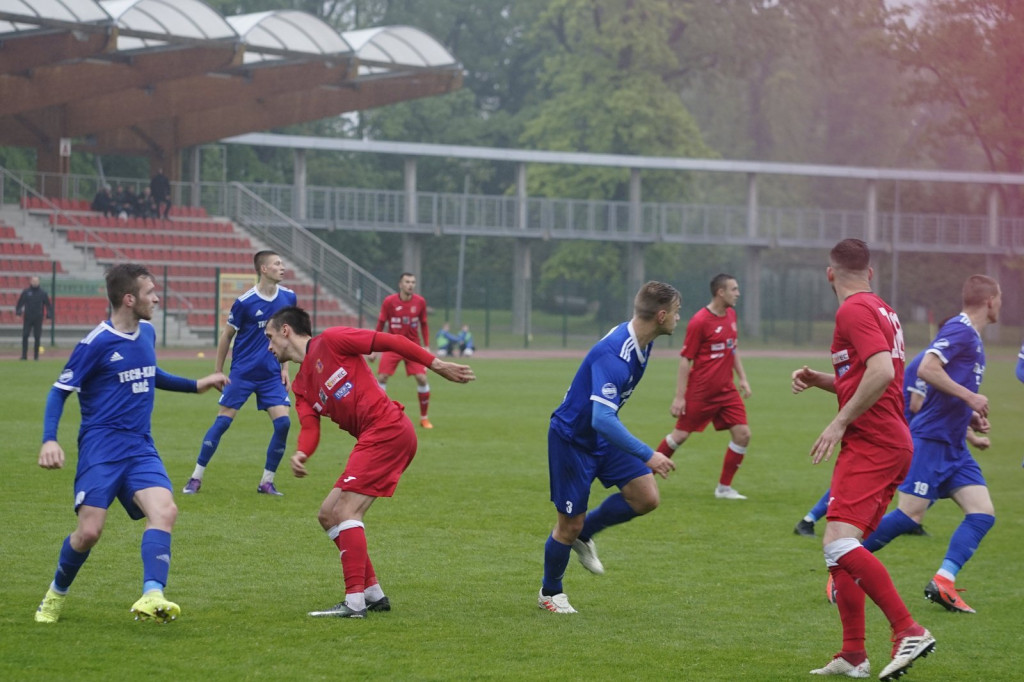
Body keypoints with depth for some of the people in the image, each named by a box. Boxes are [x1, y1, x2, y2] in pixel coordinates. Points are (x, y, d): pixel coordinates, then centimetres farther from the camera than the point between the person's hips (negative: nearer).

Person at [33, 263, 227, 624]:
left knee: (164, 510, -20)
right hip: (101, 446, -5)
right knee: (89, 530, -11)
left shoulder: (147, 333, 11)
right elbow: (60, 391, -4)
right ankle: (56, 594, 17)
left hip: (141, 446, 6)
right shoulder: (96, 343, -10)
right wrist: (49, 440, -16)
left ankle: (152, 597, -32)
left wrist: (196, 385, 30)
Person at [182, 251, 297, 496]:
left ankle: (267, 482, 3)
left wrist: (285, 368, 10)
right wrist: (218, 372, 2)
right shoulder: (245, 302, -11)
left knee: (283, 422, -9)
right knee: (222, 421, -6)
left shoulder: (288, 298, 1)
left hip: (271, 374, 4)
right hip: (242, 372, -4)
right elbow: (227, 336, 0)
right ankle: (196, 478, 4)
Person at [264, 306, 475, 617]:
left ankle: (354, 602, -19)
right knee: (328, 515, 10)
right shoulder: (301, 384, 21)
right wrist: (300, 454, -16)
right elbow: (309, 427, 7)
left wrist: (438, 365, -7)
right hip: (374, 439, 9)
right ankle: (373, 594, 13)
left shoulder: (329, 341, -2)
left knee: (345, 510, -16)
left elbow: (390, 342, -4)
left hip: (387, 427, -9)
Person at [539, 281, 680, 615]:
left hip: (603, 436, 8)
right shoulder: (614, 355, -34)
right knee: (570, 524, 2)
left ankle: (584, 534, 20)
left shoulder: (641, 342, -4)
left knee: (646, 497, -4)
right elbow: (602, 418, -41)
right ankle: (550, 592, 27)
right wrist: (647, 455, -40)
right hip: (571, 439, -8)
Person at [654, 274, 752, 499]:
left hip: (726, 390, 6)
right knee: (680, 436, 1)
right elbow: (685, 360, -14)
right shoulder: (699, 322, -17)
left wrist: (742, 378, 15)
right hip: (700, 393, -6)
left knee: (743, 434, -5)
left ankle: (724, 487, 6)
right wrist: (679, 397, -15)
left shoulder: (731, 315, 6)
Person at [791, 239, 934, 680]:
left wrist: (839, 424, -19)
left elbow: (881, 371, -23)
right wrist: (818, 379, 18)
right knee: (839, 548, 11)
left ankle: (909, 631, -25)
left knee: (839, 543, -21)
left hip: (871, 443, -10)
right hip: (891, 442, 10)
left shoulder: (854, 310, -9)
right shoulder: (881, 310, 21)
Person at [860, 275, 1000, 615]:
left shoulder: (973, 338, 17)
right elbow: (926, 369, -26)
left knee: (982, 513, -4)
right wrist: (970, 397, -22)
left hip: (954, 446, 10)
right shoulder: (959, 330, -12)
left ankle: (943, 581, -9)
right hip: (931, 438, -9)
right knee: (910, 514, -11)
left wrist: (970, 417, 11)